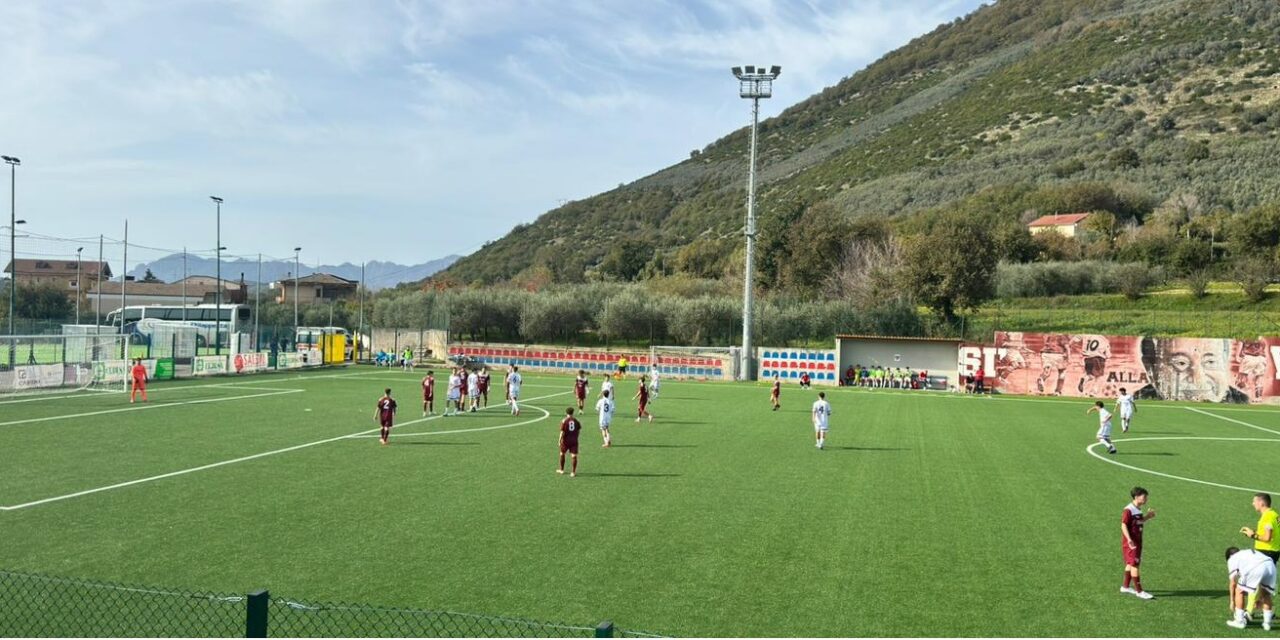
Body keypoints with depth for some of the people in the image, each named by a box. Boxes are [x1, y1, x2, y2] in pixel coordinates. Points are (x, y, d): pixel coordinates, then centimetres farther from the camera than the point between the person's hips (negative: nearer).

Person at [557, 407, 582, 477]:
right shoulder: (576, 421, 0)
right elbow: (579, 431, 5)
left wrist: (560, 441, -2)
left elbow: (562, 433, -11)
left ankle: (561, 470, 29)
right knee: (574, 456, 1)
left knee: (562, 454, 18)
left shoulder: (564, 421, -9)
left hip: (566, 441, -1)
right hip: (574, 441, 1)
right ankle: (573, 472, -1)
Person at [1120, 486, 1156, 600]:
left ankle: (1126, 587, 27)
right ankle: (1139, 591, -3)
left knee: (1131, 564, 16)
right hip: (1131, 543, -9)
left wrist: (1148, 517, 7)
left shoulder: (1138, 510, 10)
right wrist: (1129, 539, -30)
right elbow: (1123, 525, -21)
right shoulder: (1128, 510, -18)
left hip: (1137, 542, 9)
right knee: (1134, 565, -6)